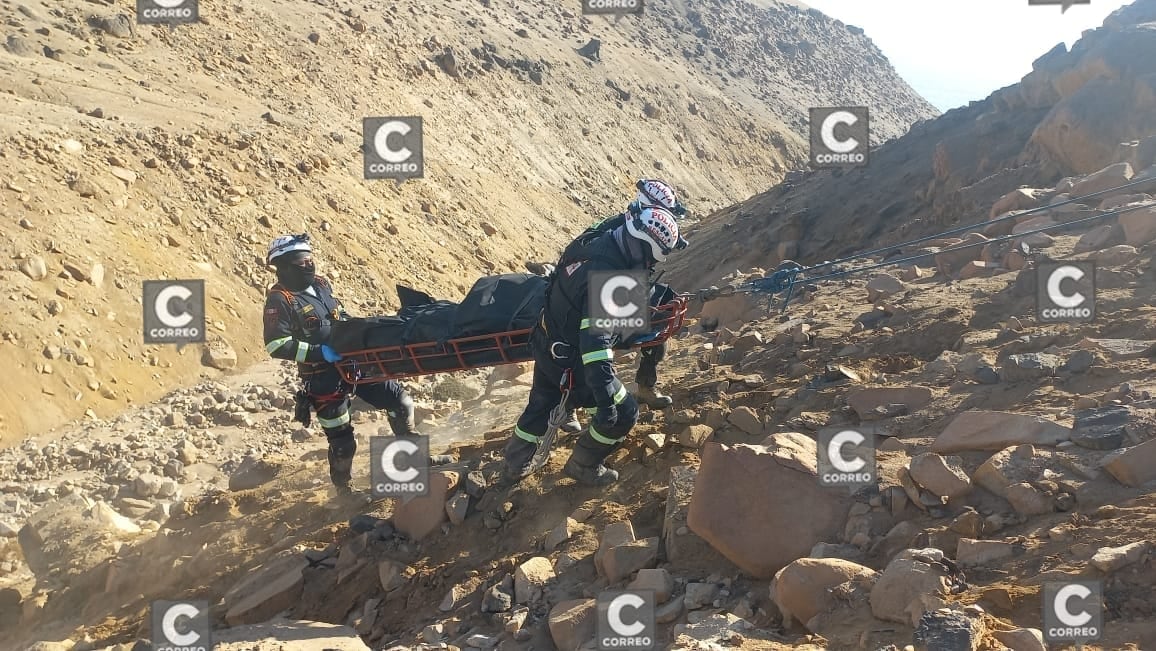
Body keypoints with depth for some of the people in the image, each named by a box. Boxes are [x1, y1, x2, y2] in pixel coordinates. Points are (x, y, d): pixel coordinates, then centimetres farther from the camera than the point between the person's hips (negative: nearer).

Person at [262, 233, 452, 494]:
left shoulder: (319, 285, 9)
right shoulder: (280, 300, -14)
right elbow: (277, 345, -23)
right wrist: (320, 352, -26)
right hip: (323, 378, -7)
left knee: (400, 402, 8)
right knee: (342, 441, 2)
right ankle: (344, 491, 24)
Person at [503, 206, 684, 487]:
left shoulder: (601, 244, -6)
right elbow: (596, 344, -39)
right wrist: (606, 399, -39)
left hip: (548, 344, 9)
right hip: (569, 361, -9)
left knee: (541, 406, 29)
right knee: (623, 412, 6)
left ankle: (515, 464, 48)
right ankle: (583, 466, 24)